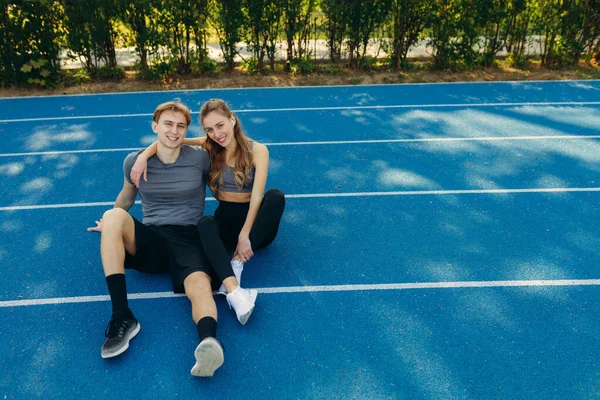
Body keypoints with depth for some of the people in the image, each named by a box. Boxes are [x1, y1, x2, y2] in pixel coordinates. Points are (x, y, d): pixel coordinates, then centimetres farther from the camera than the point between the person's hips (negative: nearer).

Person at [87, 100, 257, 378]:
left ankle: (209, 344, -66)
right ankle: (122, 316, -32)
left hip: (190, 239, -1)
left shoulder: (200, 158, 1)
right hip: (149, 240, 2)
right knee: (113, 216, -31)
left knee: (200, 285, -35)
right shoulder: (134, 162, 5)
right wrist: (112, 227, 38)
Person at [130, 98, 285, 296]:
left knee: (275, 196, -32)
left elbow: (257, 196, -15)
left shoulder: (258, 150, -6)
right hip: (225, 219, 1)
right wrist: (143, 156, -23)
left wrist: (244, 235, -25)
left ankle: (237, 262, -36)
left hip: (255, 222, -1)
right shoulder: (209, 147, 3)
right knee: (205, 223, -33)